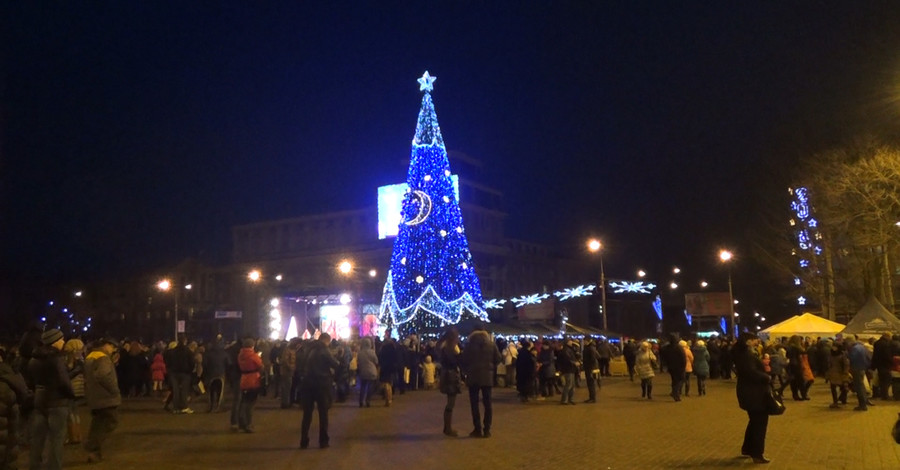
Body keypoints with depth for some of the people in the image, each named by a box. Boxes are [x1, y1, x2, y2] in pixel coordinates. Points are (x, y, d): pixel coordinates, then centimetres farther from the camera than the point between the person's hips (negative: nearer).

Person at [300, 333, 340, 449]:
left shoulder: (310, 349, 12)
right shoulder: (324, 350, -9)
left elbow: (303, 365, 18)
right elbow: (335, 364, -11)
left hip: (308, 383, 5)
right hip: (321, 384, -5)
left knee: (307, 413, 9)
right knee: (323, 413, 4)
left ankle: (304, 441, 8)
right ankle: (323, 441, 4)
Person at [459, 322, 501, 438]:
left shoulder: (470, 344, -5)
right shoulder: (491, 344, 1)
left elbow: (463, 360, -6)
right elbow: (498, 359, 2)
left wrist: (467, 370, 11)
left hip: (473, 377, -2)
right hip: (487, 376, 2)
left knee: (474, 403, 3)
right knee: (487, 403, 6)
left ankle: (478, 429, -1)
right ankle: (486, 430, 4)